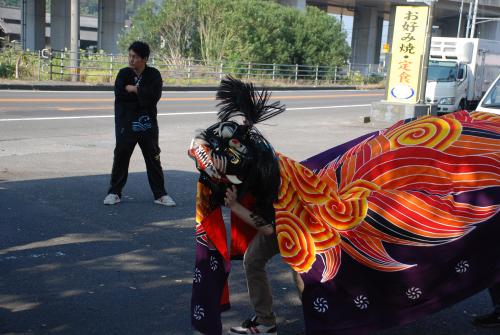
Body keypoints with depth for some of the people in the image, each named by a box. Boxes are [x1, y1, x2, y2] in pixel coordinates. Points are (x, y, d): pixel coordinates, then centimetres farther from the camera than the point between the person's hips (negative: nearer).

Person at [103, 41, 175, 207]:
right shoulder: (124, 73, 2)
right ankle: (114, 192, 17)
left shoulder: (153, 74, -1)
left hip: (147, 122, 0)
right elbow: (119, 94, -12)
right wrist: (142, 94, -10)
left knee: (153, 158, 5)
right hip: (126, 122, 1)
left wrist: (133, 89, -12)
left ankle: (160, 194, 14)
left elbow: (154, 95, -17)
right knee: (120, 157, 4)